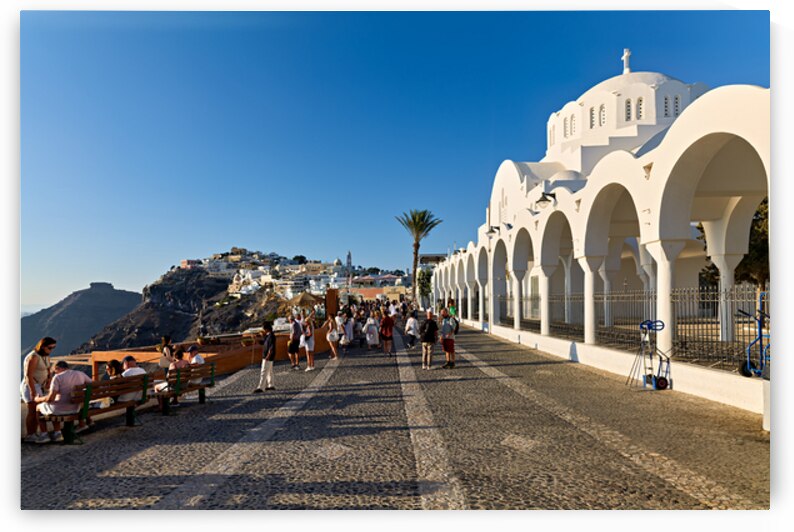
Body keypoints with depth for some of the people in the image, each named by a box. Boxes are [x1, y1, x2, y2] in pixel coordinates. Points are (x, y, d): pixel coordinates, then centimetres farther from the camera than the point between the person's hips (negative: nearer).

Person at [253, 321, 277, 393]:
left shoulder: (271, 336, -19)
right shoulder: (267, 335, 12)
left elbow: (272, 347, -23)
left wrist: (268, 356, -23)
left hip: (268, 357, -10)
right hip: (266, 356, 10)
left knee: (263, 372, -8)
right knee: (269, 371, 16)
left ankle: (260, 388, -7)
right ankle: (270, 385, 25)